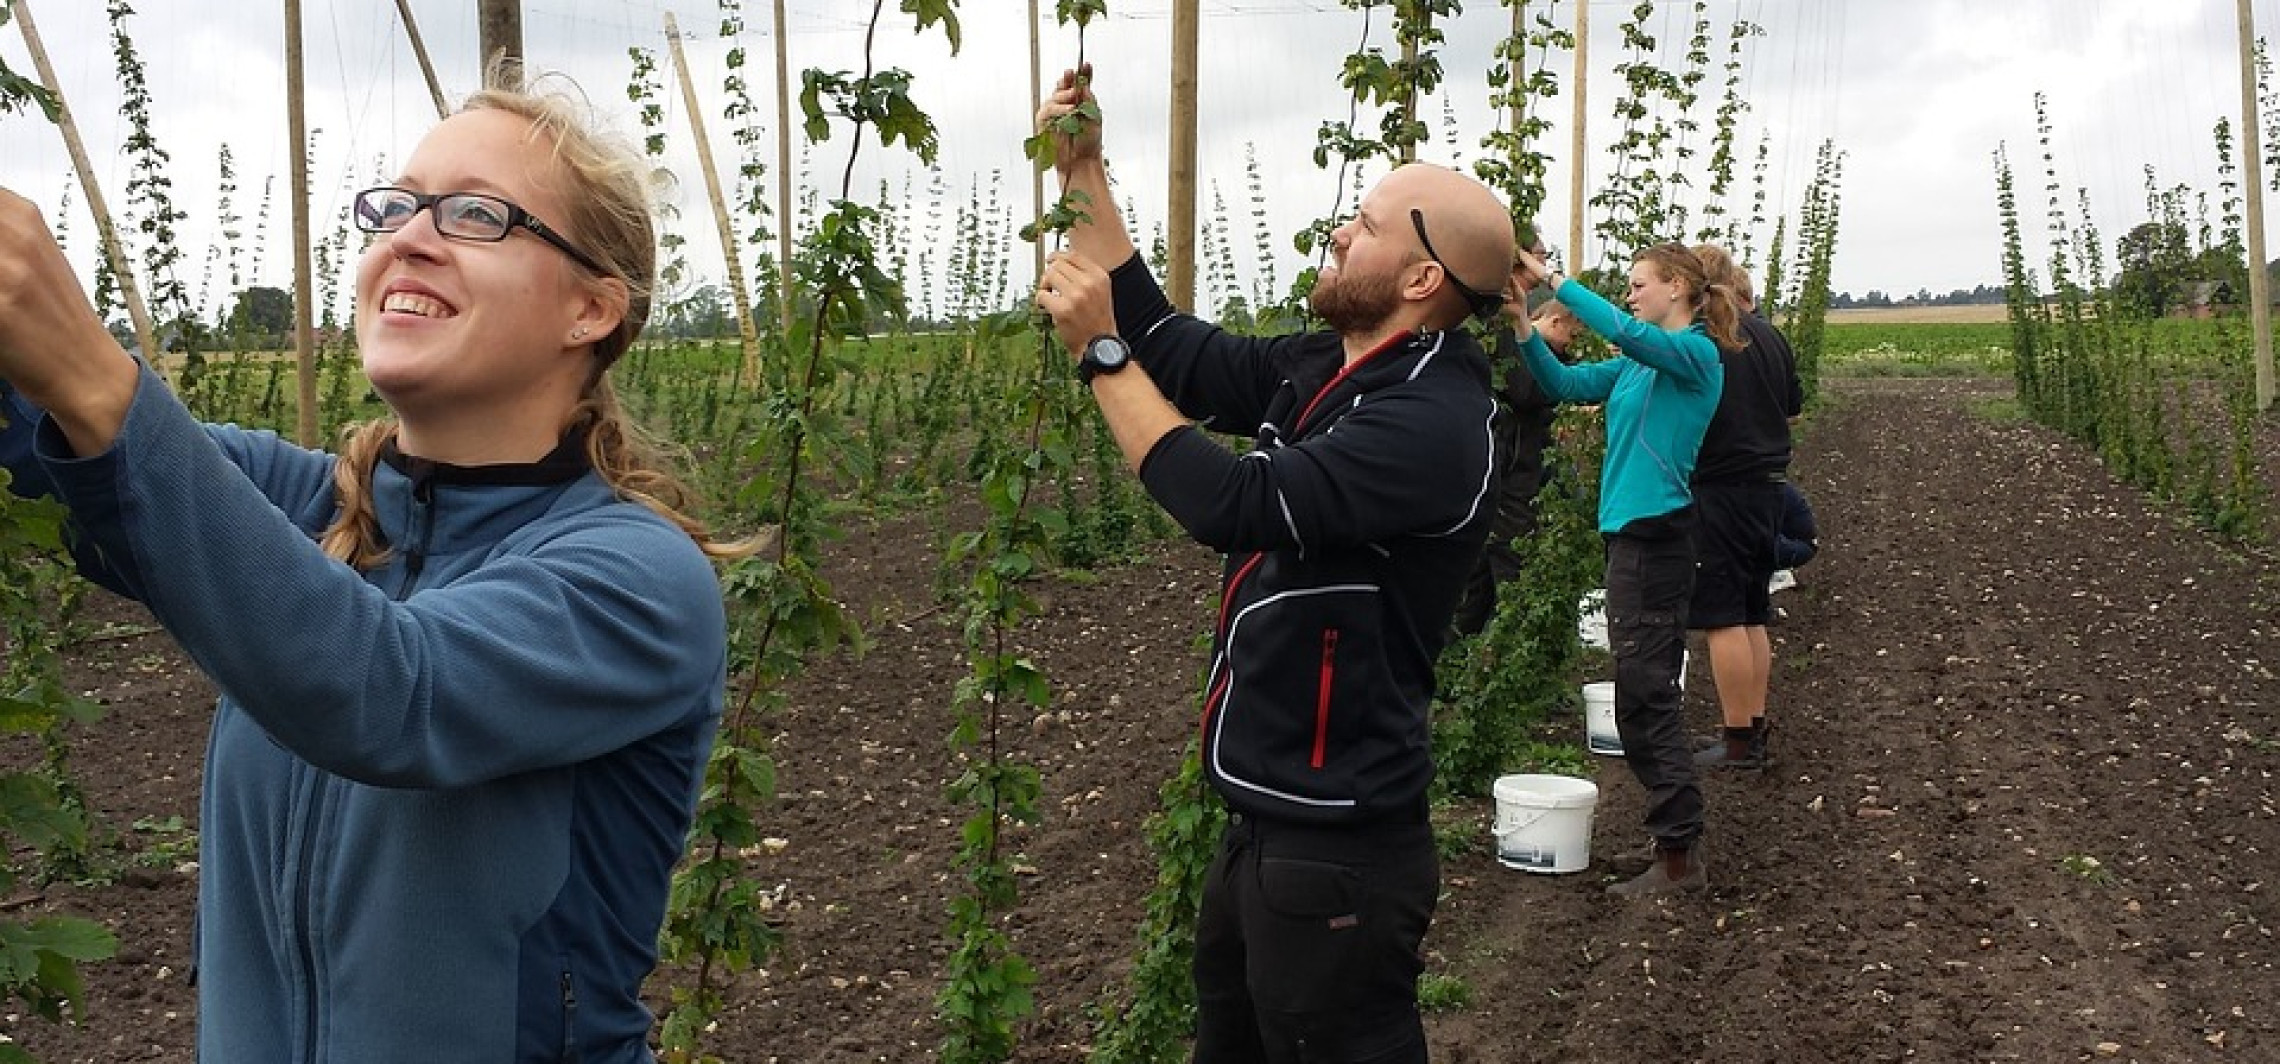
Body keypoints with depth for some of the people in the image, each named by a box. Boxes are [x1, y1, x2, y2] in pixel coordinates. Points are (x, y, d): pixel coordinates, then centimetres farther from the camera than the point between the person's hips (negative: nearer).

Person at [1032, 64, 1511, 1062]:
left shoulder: (1434, 423, -23)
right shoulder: (1319, 369, 5)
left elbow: (1232, 505, -30)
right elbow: (1176, 350, 11)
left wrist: (1097, 350, -23)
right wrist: (1082, 176, 8)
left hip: (1336, 847, -9)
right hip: (1263, 816, 9)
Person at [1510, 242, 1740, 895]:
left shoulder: (1695, 353, -9)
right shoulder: (1637, 364, 16)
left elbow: (1623, 330, -26)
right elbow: (1565, 384, 12)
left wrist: (1552, 280, -20)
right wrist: (1523, 319, 1)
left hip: (1655, 534, -9)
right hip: (1629, 530, 9)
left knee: (1644, 698, -7)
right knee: (1647, 697, 12)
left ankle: (1680, 855, -1)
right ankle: (1681, 840, 21)